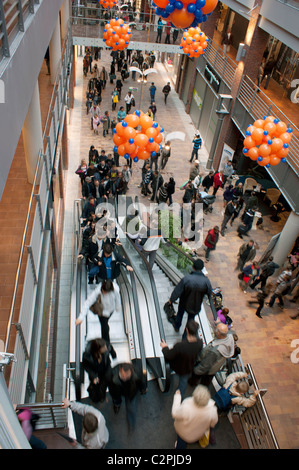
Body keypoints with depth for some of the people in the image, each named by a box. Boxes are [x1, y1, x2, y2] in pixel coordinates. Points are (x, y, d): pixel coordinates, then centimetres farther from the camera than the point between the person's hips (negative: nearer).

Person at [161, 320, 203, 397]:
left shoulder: (179, 346, -44)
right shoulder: (200, 343, -31)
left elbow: (168, 355, -26)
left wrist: (165, 347, -7)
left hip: (177, 367, -3)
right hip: (189, 368, 3)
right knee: (184, 381, 30)